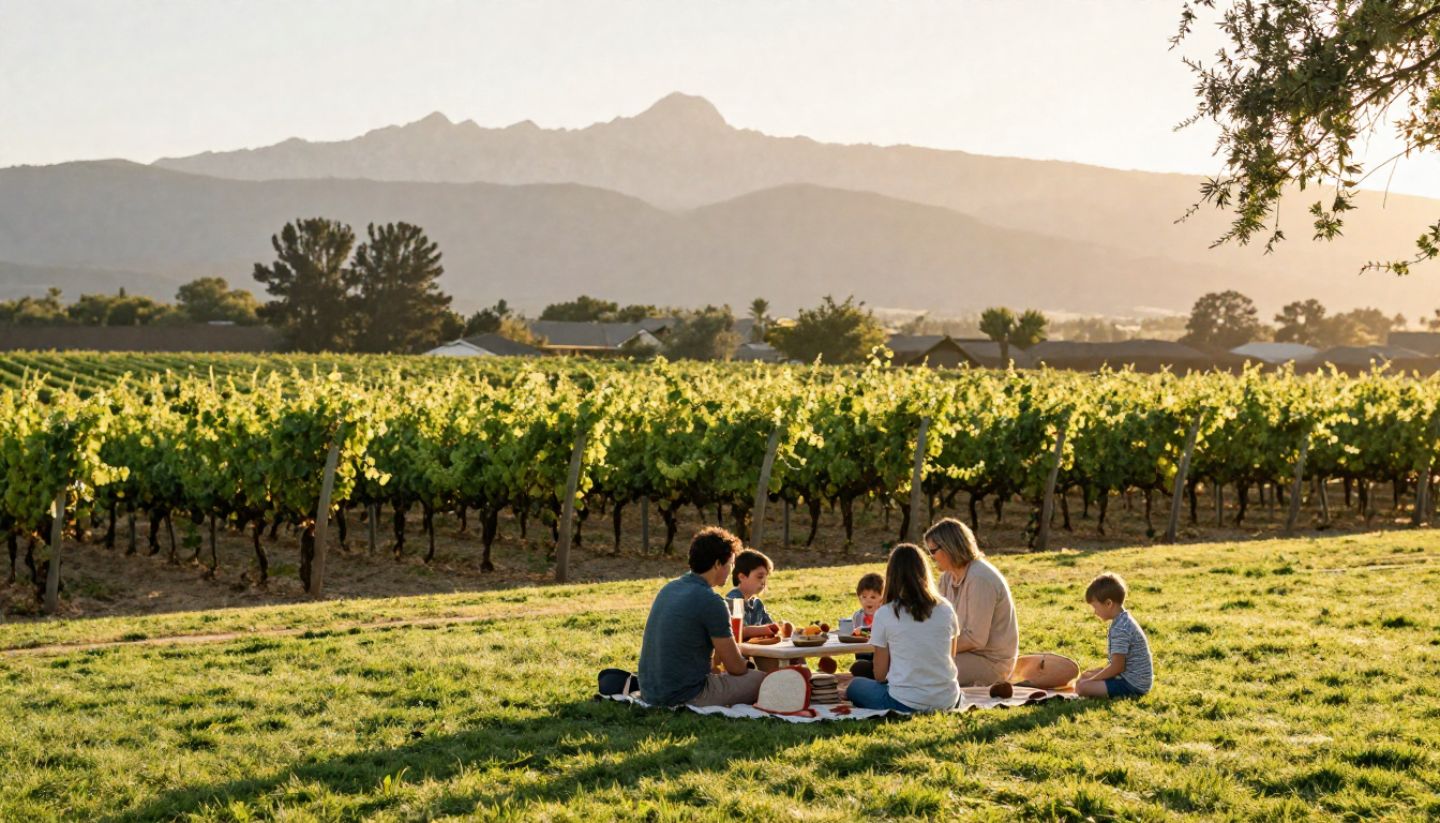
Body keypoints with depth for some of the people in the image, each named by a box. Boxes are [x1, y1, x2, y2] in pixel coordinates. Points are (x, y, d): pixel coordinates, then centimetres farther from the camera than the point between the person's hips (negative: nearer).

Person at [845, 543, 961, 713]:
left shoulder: (884, 614, -8)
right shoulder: (945, 609, 1)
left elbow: (880, 675, -2)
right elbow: (951, 659, 12)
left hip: (905, 703, -3)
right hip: (947, 702, 3)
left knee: (855, 686, 24)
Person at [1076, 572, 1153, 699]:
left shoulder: (1120, 629, -22)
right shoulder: (1124, 620, 9)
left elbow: (1117, 667, -22)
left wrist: (1092, 679, -11)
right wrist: (1094, 674, 13)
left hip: (1133, 685, -11)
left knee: (1082, 687, -21)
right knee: (1085, 676, 21)